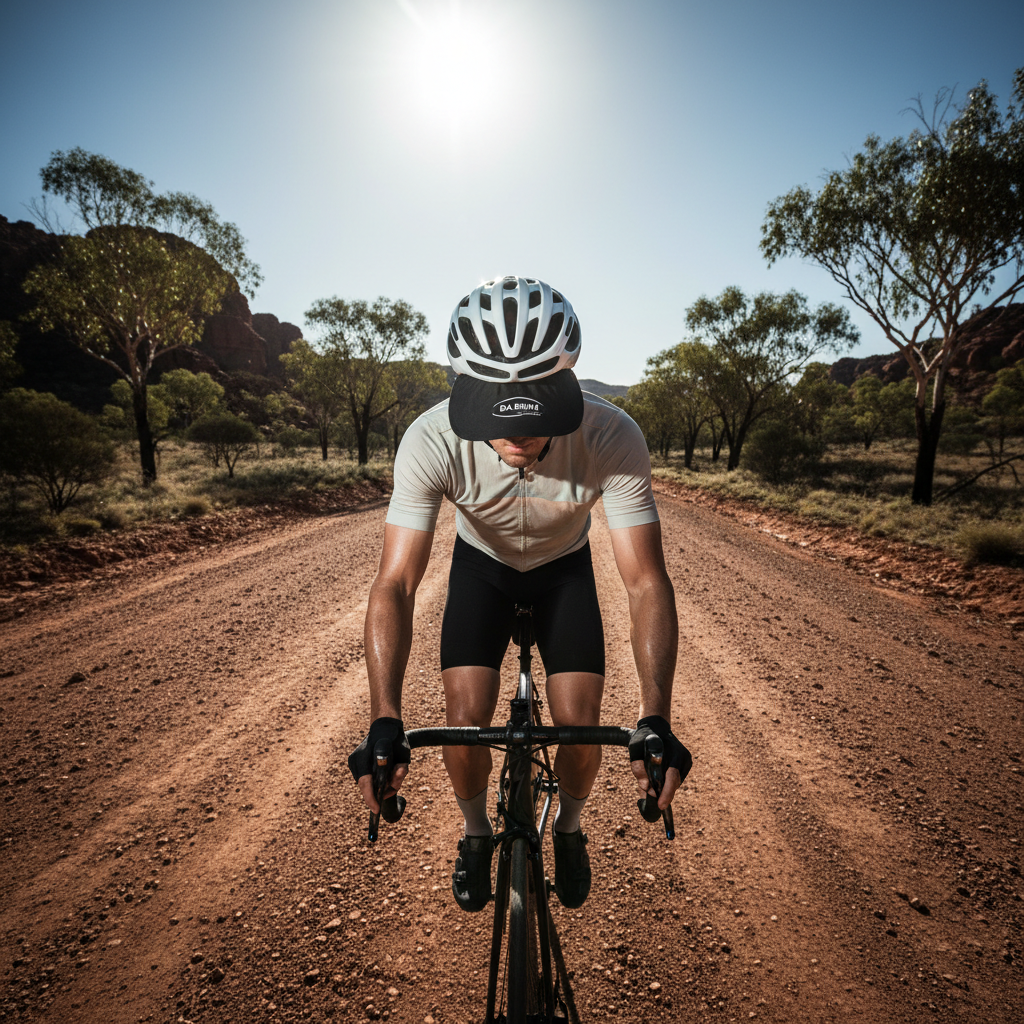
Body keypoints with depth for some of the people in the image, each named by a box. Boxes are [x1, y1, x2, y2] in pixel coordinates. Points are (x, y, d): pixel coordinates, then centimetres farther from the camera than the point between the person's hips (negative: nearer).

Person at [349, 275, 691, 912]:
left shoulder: (613, 439, -36)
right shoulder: (431, 442, -35)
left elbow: (647, 582, -32)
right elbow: (395, 584, -33)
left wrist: (655, 720, -40)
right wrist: (385, 722, -42)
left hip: (565, 567, 0)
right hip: (482, 564, 0)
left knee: (581, 726, -9)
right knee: (465, 722, -11)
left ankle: (569, 830, 28)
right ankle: (477, 835, 24)